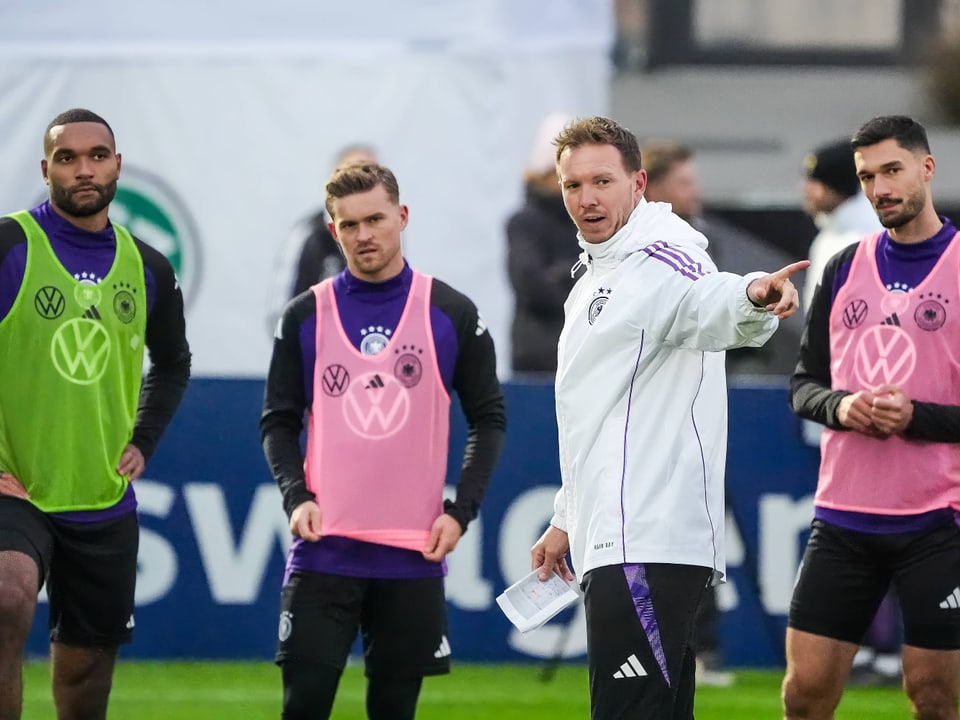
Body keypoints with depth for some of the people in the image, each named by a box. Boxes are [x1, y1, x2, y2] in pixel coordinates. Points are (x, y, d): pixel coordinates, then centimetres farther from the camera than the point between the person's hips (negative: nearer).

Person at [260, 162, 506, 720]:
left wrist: (461, 512, -3)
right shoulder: (306, 316, 5)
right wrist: (297, 497, -8)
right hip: (324, 552, 0)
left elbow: (489, 418, 7)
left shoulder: (451, 314, 2)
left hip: (414, 552, 0)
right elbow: (279, 421, 9)